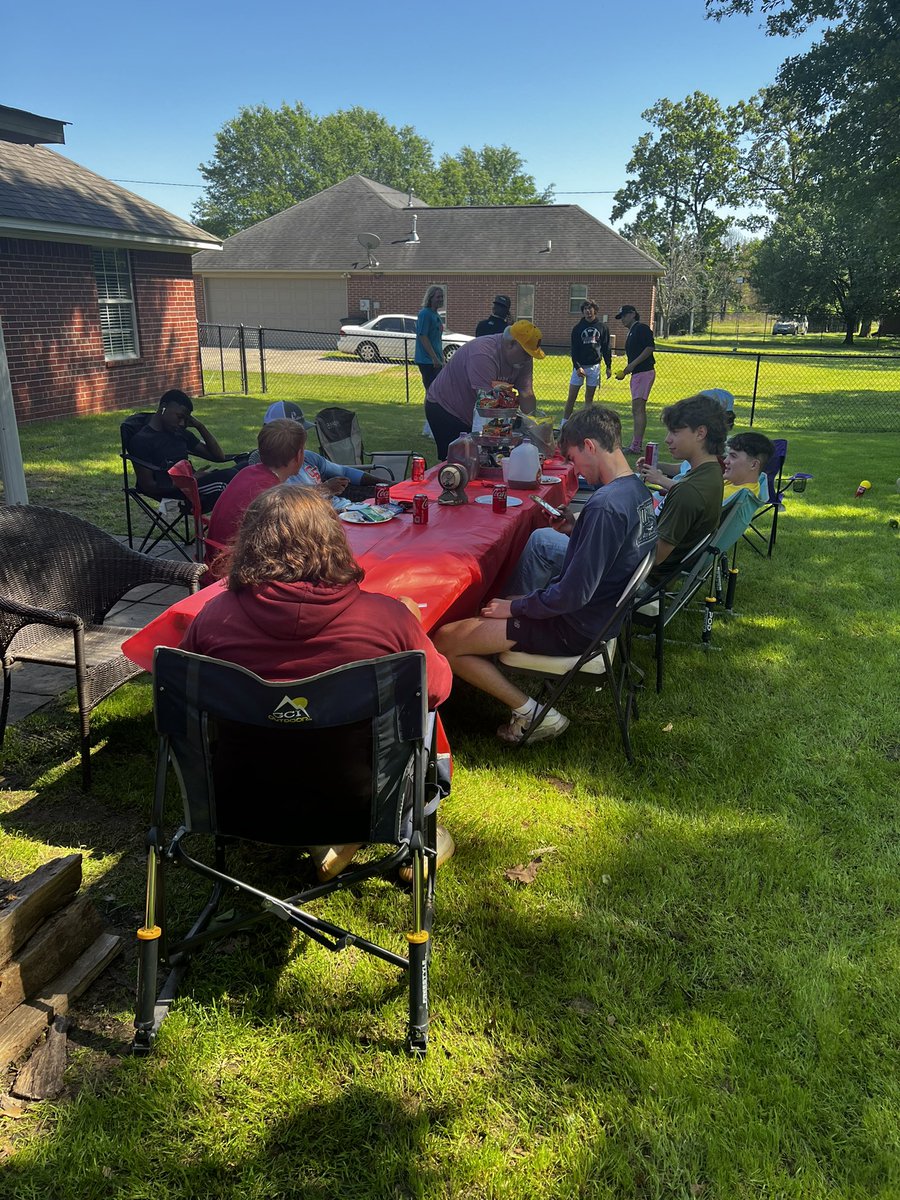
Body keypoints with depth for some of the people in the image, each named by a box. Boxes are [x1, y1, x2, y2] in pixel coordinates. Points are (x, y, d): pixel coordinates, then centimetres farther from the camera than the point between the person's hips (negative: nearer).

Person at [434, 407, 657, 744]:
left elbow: (573, 594, -28)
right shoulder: (637, 489, 3)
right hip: (605, 611, 10)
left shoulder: (605, 506, -28)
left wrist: (514, 607, -14)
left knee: (443, 641, -8)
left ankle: (535, 715, 0)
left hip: (576, 628, -10)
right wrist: (576, 532, 7)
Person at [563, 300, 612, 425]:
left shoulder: (602, 327, 4)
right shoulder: (578, 328, 1)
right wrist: (577, 367, -13)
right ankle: (564, 424, 1)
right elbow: (574, 350, -3)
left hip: (594, 366, 1)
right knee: (571, 397, -3)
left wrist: (608, 366, 4)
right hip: (579, 366, -1)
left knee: (589, 398, 7)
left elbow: (606, 348, 7)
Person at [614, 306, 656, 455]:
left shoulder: (642, 328, -6)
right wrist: (624, 372, 14)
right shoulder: (631, 332, 23)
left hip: (644, 372, -10)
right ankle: (638, 444, 15)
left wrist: (633, 364, -17)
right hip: (636, 373, 10)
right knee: (639, 409, 11)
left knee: (637, 408, -14)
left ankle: (635, 446, -17)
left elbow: (650, 348, -16)